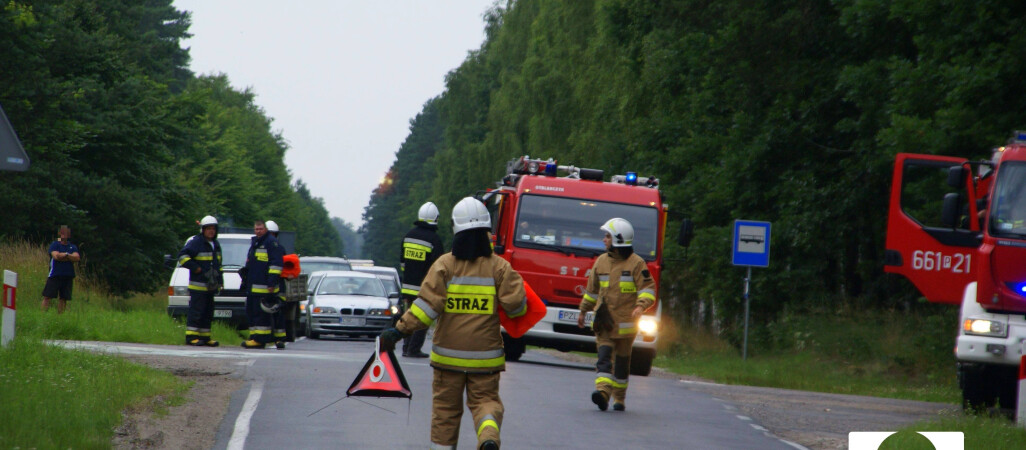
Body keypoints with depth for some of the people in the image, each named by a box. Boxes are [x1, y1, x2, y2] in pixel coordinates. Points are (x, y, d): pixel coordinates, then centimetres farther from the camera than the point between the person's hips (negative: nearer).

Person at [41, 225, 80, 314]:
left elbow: (77, 258, -3)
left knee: (63, 298, 4)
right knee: (47, 296, -8)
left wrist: (62, 256, -10)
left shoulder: (73, 247, 13)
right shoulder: (54, 245, 3)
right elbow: (56, 256, -14)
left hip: (68, 276, 3)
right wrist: (68, 255, -3)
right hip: (54, 276, -3)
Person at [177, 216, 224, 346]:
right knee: (196, 312, -9)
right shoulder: (196, 242, -9)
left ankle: (205, 337, 14)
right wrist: (198, 269, -17)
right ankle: (191, 337, -9)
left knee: (208, 313, 9)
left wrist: (219, 278, 19)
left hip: (211, 286, 8)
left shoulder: (215, 244, 17)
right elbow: (182, 256, -17)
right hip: (198, 285, -8)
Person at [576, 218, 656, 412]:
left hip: (625, 321, -3)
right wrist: (583, 311, 26)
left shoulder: (636, 263, -3)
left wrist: (641, 306, -23)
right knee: (604, 355, -13)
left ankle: (620, 398, 17)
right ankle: (603, 392, -26)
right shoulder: (601, 262, 12)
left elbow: (648, 288, -6)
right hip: (604, 320, 3)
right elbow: (592, 290, 22)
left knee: (622, 360, 7)